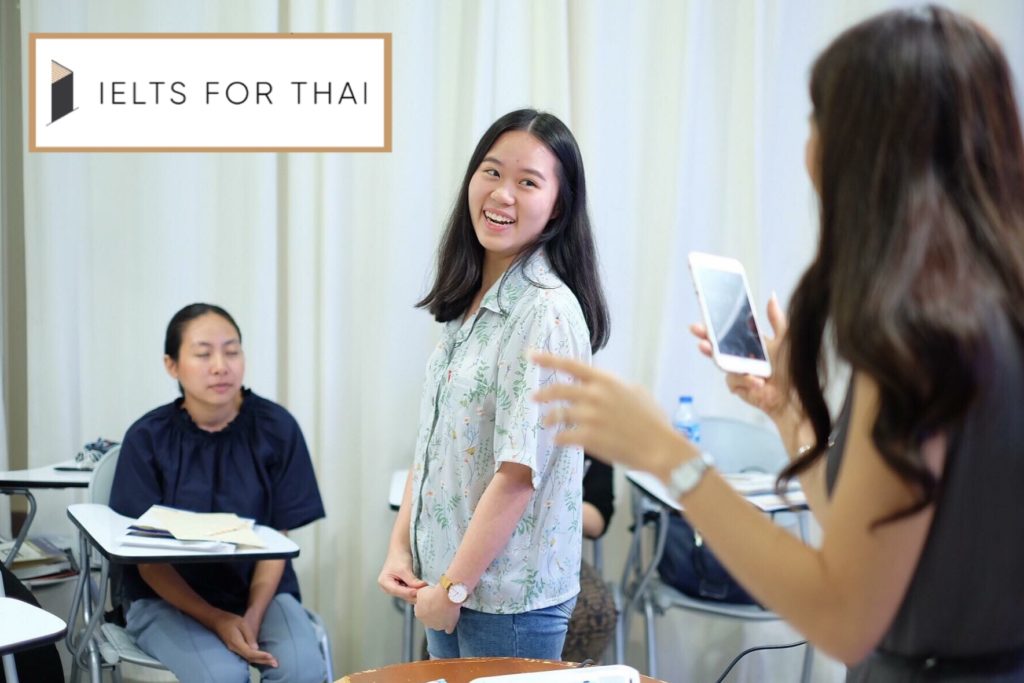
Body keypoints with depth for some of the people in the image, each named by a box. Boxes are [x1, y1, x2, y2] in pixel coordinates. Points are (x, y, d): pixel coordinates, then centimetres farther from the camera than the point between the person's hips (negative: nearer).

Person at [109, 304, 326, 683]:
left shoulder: (277, 428, -7)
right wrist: (216, 620, -19)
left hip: (260, 590, 1)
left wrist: (253, 616, -17)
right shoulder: (147, 438, -9)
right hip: (168, 597, -1)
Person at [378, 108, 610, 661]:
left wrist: (453, 587, -14)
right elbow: (433, 441, 10)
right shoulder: (469, 301, 6)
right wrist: (400, 546, 3)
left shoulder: (546, 311, -19)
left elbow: (519, 472, -21)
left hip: (511, 598, -7)